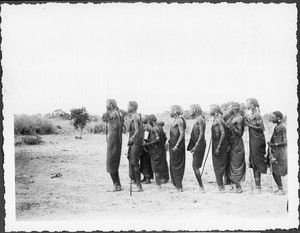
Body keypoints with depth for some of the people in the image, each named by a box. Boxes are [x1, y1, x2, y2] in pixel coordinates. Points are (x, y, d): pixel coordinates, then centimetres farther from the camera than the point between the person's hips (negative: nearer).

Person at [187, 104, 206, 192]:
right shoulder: (197, 120, 15)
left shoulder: (200, 119, -11)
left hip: (199, 144, -9)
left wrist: (196, 145, -22)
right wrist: (194, 146, 18)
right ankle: (201, 186, 14)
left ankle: (201, 187, -7)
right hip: (196, 145, 9)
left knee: (195, 166, -9)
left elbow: (201, 133, -18)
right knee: (196, 166, 11)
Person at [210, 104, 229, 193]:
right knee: (216, 165, 11)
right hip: (215, 143, 9)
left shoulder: (218, 120, -13)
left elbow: (223, 133, -19)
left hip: (220, 144, -9)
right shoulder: (215, 119, 13)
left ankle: (220, 186, -1)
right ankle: (220, 186, 17)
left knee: (219, 165, -5)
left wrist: (218, 147, -22)